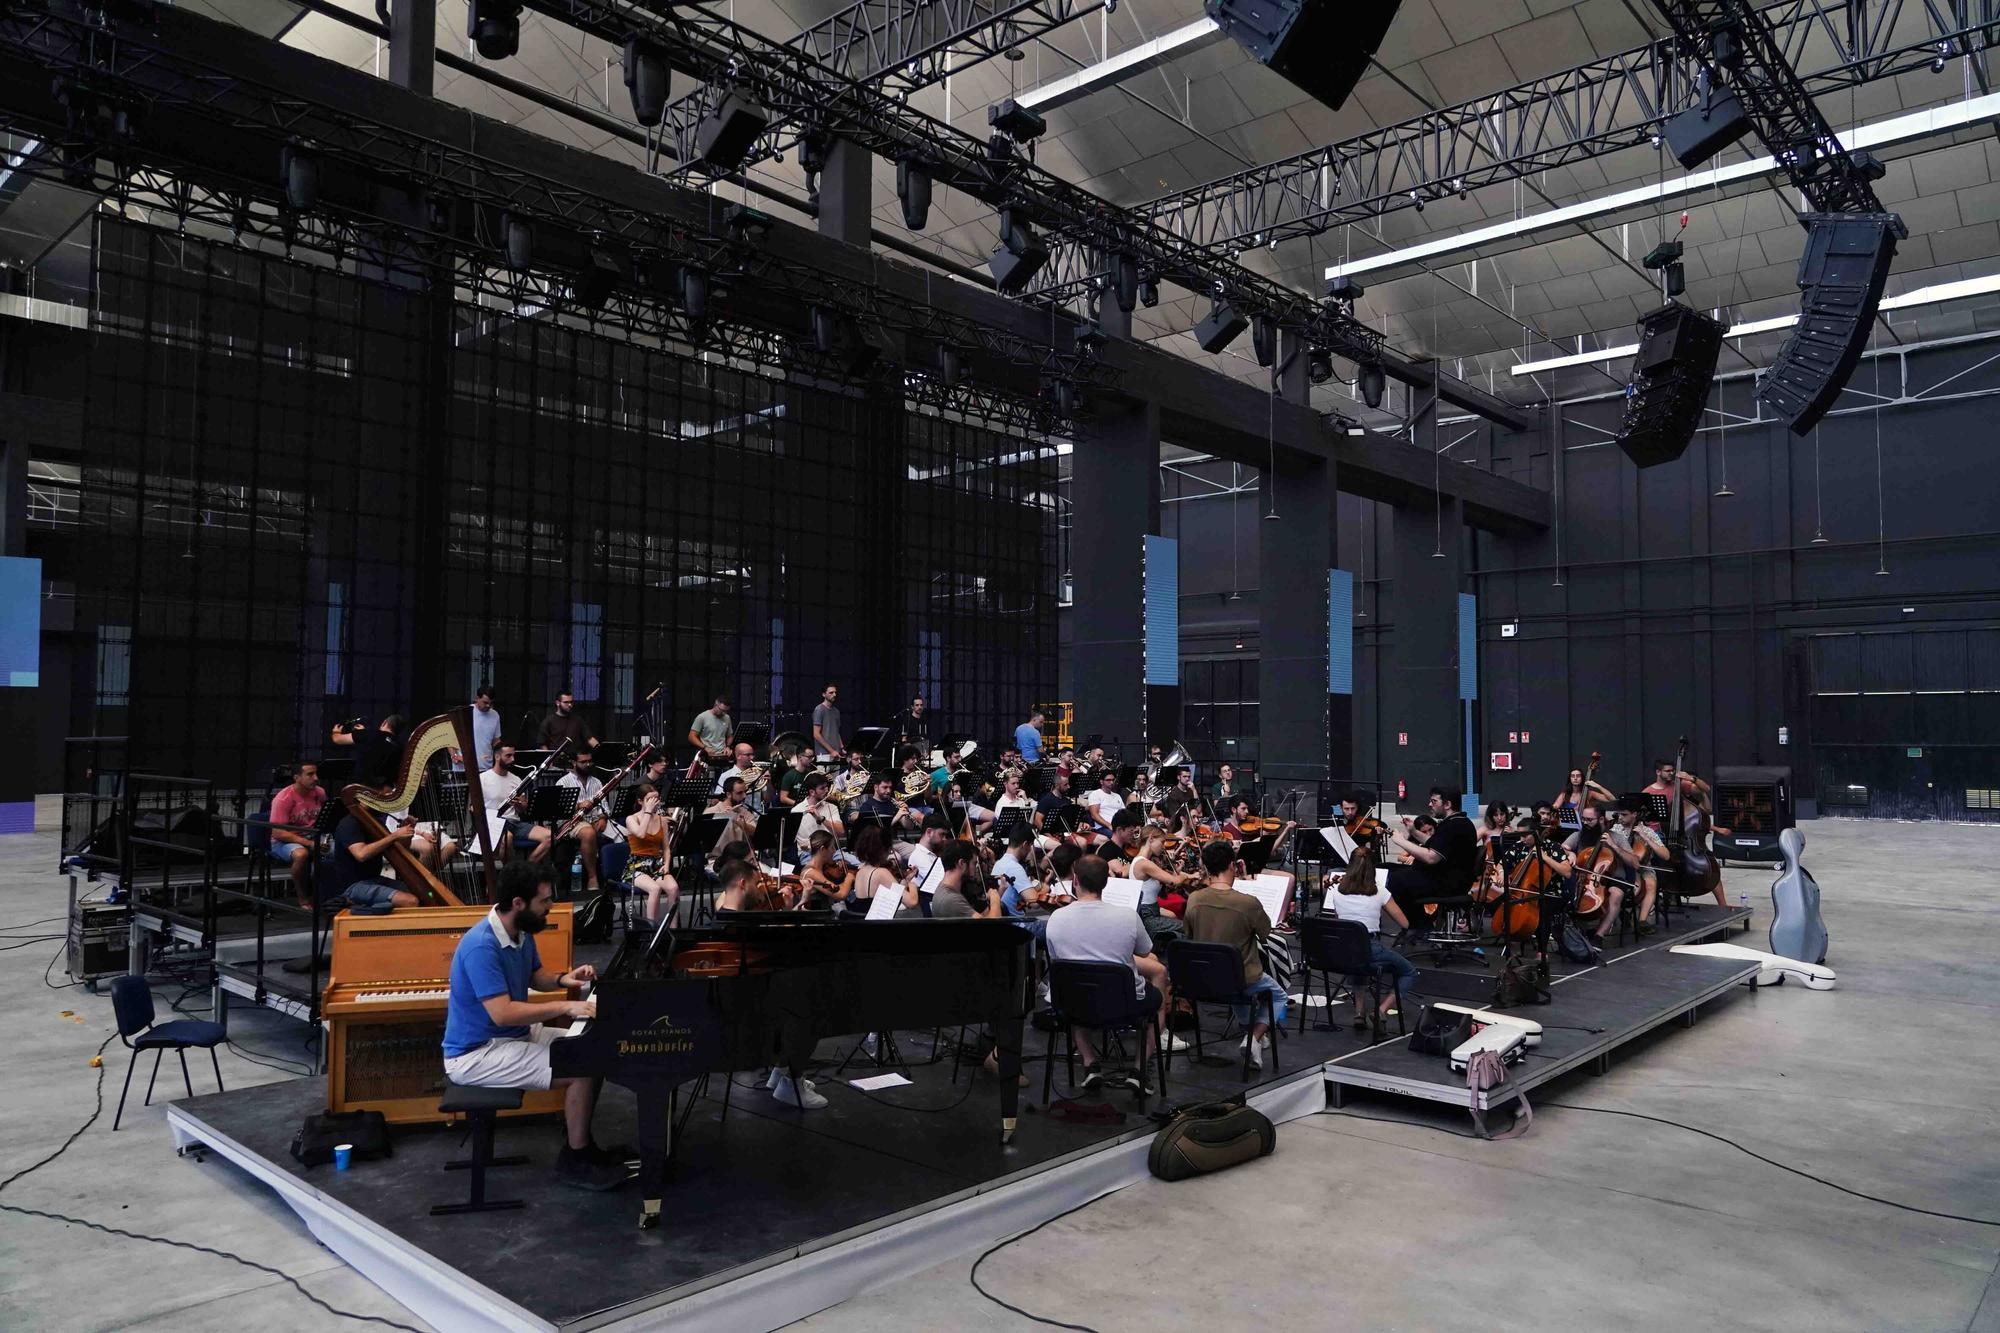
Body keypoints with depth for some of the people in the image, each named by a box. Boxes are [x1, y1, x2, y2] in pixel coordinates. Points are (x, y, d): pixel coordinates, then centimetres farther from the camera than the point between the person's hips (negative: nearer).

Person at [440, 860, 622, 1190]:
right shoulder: (481, 946, -28)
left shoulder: (521, 933, 1)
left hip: (516, 1035, 10)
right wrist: (565, 1007, -32)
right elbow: (502, 1014, -33)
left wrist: (563, 979, -2)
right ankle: (574, 1160, -1)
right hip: (477, 1054, -10)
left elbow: (535, 977, 19)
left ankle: (578, 1140, 19)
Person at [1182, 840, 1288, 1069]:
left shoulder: (1193, 900, -14)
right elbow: (1266, 934, -5)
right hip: (1243, 979, -5)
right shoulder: (1248, 903, -25)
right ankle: (1254, 1037, 5)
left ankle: (1248, 1027, 38)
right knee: (1278, 994, 26)